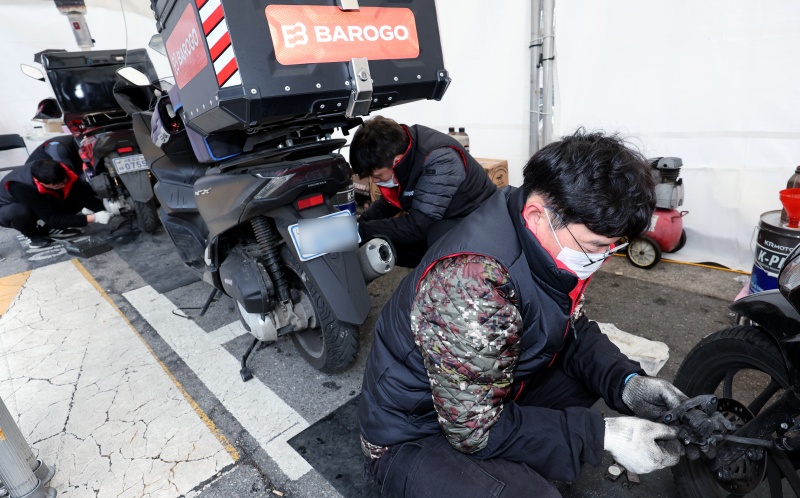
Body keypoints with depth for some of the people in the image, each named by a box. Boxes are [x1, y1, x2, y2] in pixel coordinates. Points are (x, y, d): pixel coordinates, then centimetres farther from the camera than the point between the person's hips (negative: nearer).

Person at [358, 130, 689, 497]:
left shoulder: (548, 244, -10)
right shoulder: (472, 285, -35)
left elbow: (574, 328, 4)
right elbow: (476, 430, -27)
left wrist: (626, 382, -12)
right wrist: (603, 434, -23)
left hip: (494, 398, 8)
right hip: (412, 436, -7)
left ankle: (518, 465, 6)